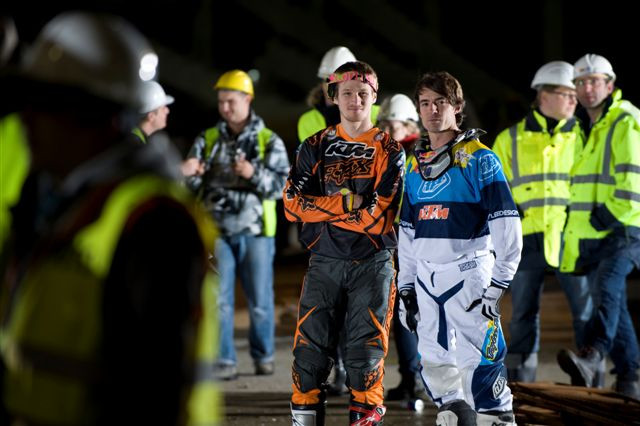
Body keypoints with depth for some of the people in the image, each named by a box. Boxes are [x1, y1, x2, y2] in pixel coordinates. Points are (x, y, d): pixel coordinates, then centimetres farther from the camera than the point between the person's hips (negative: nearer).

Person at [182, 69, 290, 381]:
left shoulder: (269, 141, 2)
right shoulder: (208, 140, 8)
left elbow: (282, 185, -5)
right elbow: (196, 183, 2)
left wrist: (254, 174, -23)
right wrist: (188, 173, -22)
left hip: (255, 230, -1)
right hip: (217, 230, 1)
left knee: (260, 300, 4)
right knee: (218, 298, -2)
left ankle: (263, 355, 20)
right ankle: (224, 361, 3)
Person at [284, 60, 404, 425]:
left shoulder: (389, 151, 1)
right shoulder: (316, 147, 9)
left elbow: (379, 218, -9)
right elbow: (294, 204, -2)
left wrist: (324, 207, -9)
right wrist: (349, 203, -11)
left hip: (372, 266, -2)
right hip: (324, 264, 2)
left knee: (366, 352, -1)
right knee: (311, 350, -1)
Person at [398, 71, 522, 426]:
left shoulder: (480, 160, -4)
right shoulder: (415, 166, 15)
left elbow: (507, 226, -8)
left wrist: (498, 284, -12)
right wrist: (405, 288, 16)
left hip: (469, 275, -6)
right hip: (426, 280, 6)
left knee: (479, 366, -12)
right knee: (435, 369, 6)